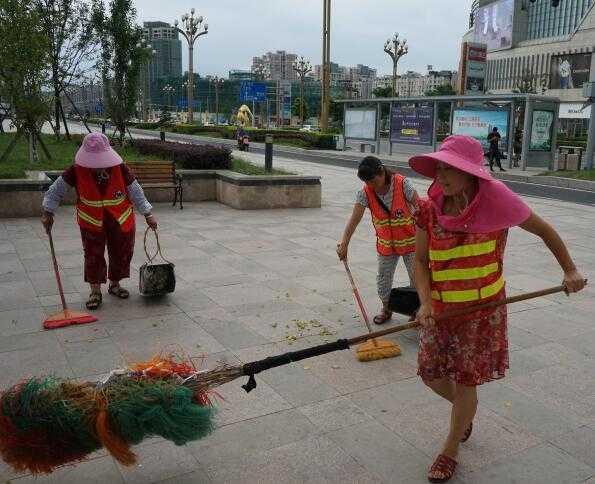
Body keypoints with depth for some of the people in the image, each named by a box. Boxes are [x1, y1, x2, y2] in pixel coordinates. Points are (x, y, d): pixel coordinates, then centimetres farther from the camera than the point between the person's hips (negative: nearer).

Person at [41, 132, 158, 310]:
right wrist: (48, 213, -7)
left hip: (121, 220, 1)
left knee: (121, 253, 11)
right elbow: (56, 190, -5)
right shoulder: (77, 170, -18)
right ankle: (95, 292, 14)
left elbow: (136, 192, -8)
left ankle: (114, 284, 33)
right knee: (93, 255, 1)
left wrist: (148, 215, -6)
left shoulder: (120, 168, -18)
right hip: (91, 222, -1)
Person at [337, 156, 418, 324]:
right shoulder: (365, 193, -15)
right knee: (383, 278, 13)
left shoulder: (402, 184, -23)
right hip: (386, 243, 3)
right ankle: (386, 309, 35)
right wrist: (344, 243, -27)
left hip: (409, 240, -3)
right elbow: (354, 219, -19)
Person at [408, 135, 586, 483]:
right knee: (430, 373, 11)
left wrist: (570, 270, 4)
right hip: (441, 309, 4)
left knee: (465, 382, 6)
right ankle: (465, 410, 47)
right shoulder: (429, 210, -8)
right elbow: (420, 261, -5)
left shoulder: (497, 203, -16)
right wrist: (426, 303, -18)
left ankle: (450, 451, 30)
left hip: (483, 310, -3)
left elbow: (544, 230, 0)